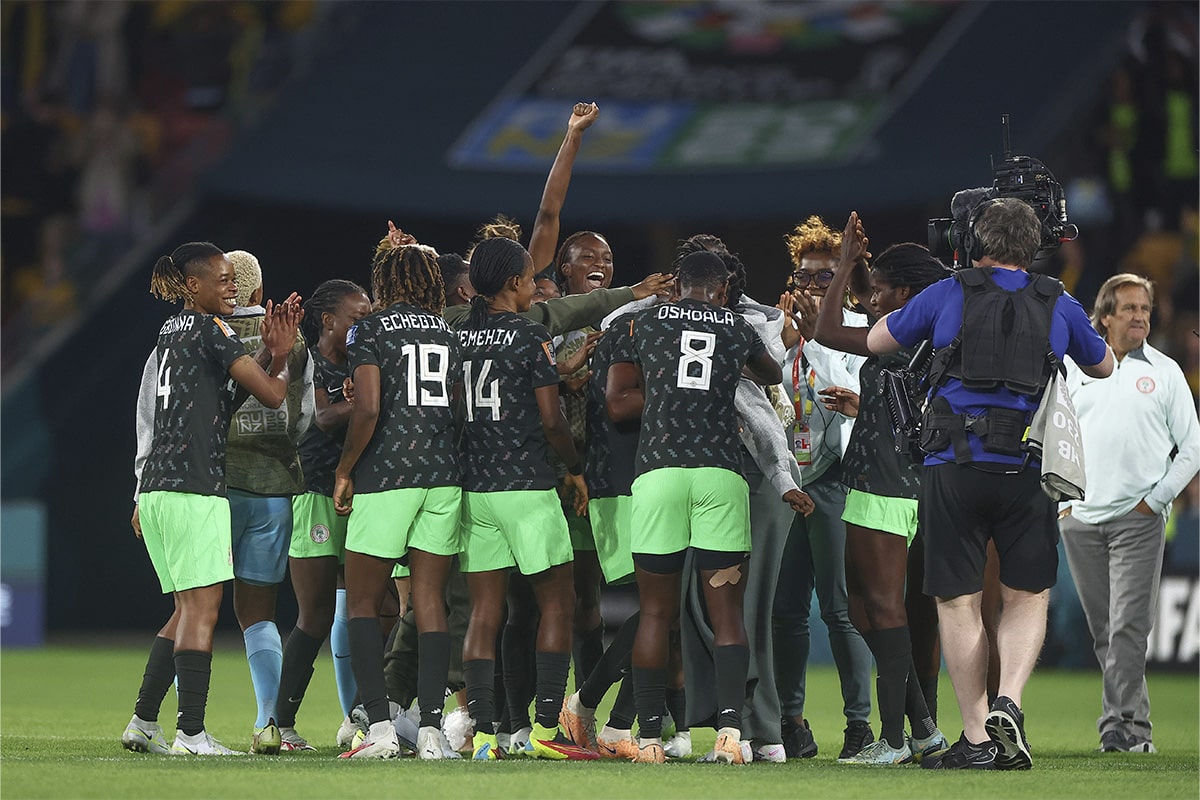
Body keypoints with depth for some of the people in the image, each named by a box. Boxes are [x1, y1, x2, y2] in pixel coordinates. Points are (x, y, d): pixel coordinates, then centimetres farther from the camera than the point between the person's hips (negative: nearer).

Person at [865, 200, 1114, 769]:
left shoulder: (947, 296, 4)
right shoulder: (1059, 306, 10)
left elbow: (875, 342, 18)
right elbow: (1103, 367, 28)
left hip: (954, 467, -1)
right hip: (1027, 471, 1)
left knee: (958, 603, 6)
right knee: (1026, 598, 13)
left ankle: (976, 738, 5)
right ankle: (1009, 703, -9)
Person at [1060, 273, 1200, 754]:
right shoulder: (1073, 368, 11)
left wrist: (1156, 498, -2)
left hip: (1138, 520, -3)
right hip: (1080, 520, 3)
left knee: (1128, 627, -12)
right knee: (1104, 632, 5)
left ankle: (1124, 725, -12)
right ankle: (1129, 723, 12)